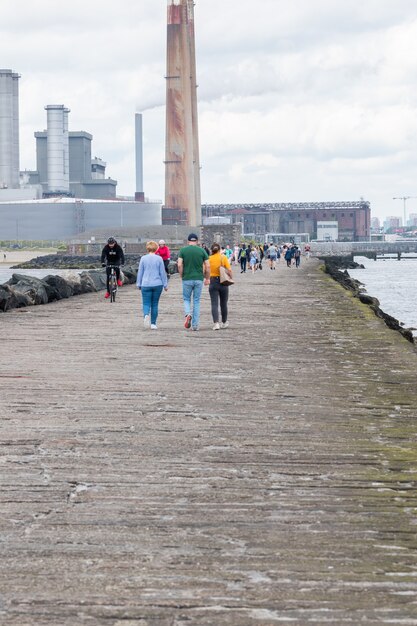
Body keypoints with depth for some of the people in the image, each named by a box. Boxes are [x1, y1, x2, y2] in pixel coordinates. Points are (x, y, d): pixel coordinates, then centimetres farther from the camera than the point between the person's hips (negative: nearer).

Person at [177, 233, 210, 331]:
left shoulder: (183, 250, -1)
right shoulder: (202, 251, 1)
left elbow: (179, 265, -10)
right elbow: (207, 266, -2)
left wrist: (181, 276, 4)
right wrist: (207, 278, 10)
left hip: (187, 279, -1)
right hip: (199, 279, 1)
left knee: (186, 299, 15)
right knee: (196, 301, 9)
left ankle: (188, 314, -15)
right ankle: (195, 325, 9)